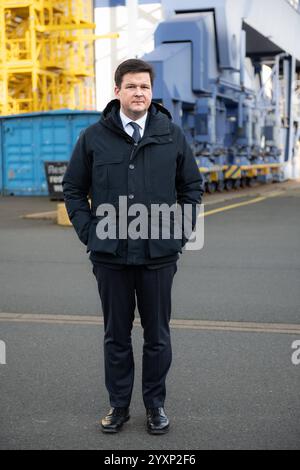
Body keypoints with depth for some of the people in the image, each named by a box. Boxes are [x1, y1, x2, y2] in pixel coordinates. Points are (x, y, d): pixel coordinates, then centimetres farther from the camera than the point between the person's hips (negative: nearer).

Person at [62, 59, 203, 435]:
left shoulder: (172, 135, 4)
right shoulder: (94, 137, 2)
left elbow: (192, 188, 11)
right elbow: (73, 189, 9)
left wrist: (180, 233, 2)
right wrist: (89, 232, 0)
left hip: (159, 254, 0)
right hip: (110, 255, 0)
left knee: (157, 334, 9)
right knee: (116, 335, 11)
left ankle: (155, 404, 25)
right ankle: (118, 404, 25)